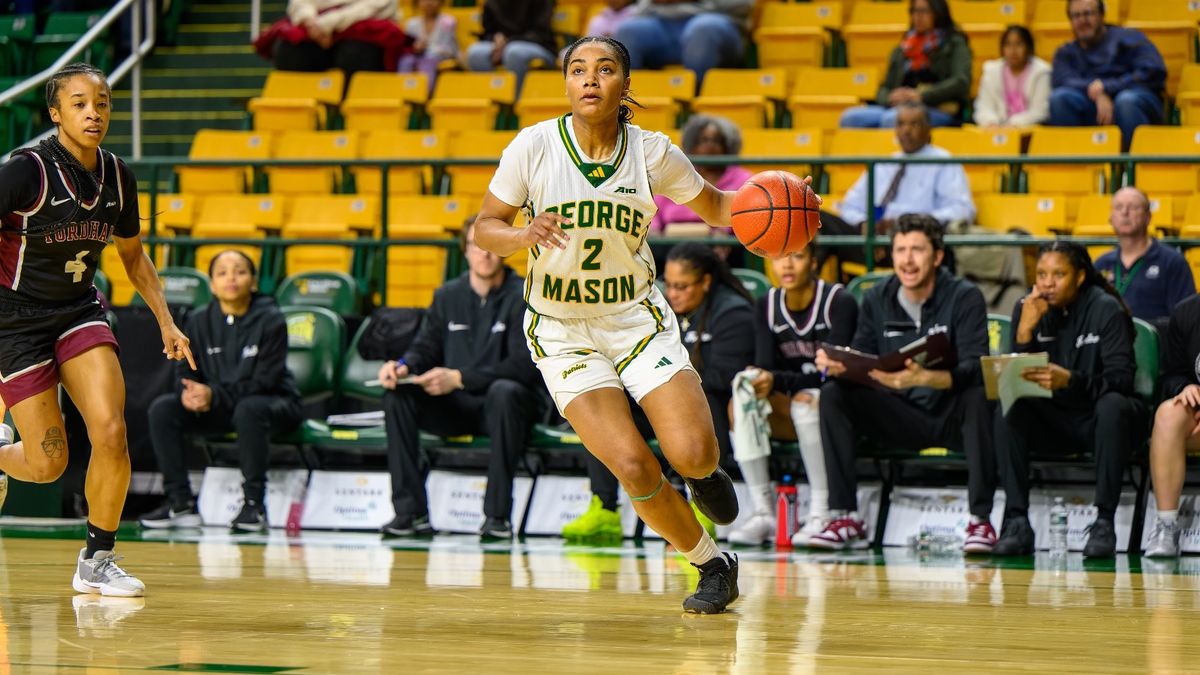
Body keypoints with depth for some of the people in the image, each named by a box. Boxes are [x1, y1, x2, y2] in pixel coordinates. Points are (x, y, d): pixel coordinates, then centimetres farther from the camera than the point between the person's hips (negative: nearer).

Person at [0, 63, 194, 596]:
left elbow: (133, 255, 16)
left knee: (111, 434, -15)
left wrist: (166, 323, 10)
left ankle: (96, 562, 4)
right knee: (49, 464, -6)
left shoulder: (116, 176, 0)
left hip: (80, 311, 5)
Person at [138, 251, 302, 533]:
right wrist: (189, 393, -22)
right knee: (163, 408, -16)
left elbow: (264, 381, -18)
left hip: (274, 405, -5)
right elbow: (188, 374, 4)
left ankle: (254, 504, -30)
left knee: (249, 408, -39)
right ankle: (180, 502, -15)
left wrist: (214, 395, -28)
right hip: (219, 411, 5)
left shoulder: (271, 320, -12)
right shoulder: (199, 321, 1)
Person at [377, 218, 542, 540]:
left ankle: (497, 513, -36)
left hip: (499, 405, -4)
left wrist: (459, 378, -26)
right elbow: (425, 348, 11)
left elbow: (524, 366, -16)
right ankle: (411, 511, -24)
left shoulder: (522, 298, -5)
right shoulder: (448, 296, 11)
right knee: (397, 395, -21)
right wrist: (403, 366, -15)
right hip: (454, 407, 4)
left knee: (505, 391, -39)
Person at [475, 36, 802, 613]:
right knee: (632, 466, -15)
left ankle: (703, 472, 25)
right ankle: (713, 566, 9)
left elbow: (715, 207, 9)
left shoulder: (651, 152, -7)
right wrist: (526, 235, -26)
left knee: (692, 456, -16)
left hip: (637, 318, 1)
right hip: (562, 331, -1)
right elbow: (485, 227, -3)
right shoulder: (535, 145, -11)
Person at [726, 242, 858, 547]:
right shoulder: (767, 305, 2)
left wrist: (776, 380, -37)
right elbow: (764, 364, -7)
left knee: (805, 402, -37)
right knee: (739, 405, -23)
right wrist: (755, 380, -32)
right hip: (790, 410, 5)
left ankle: (821, 515, -33)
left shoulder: (839, 302, -15)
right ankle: (763, 513, -23)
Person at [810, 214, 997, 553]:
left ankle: (981, 520, -30)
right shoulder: (877, 299, 3)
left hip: (953, 416, -4)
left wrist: (923, 378, -43)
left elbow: (974, 370, -24)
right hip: (904, 417, 4)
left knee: (979, 397, -36)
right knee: (834, 395, -15)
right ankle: (845, 517, -17)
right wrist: (836, 366, -24)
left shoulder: (965, 298, -11)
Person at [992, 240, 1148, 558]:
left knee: (1113, 405, -35)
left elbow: (1120, 380, -20)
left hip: (1099, 422, -3)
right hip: (1053, 420, 3)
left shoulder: (1106, 310, -11)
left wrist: (1069, 380, -37)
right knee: (1008, 410, -24)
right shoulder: (1027, 309, 0)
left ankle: (1104, 521, -34)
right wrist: (1025, 329, -21)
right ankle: (1016, 522, -28)